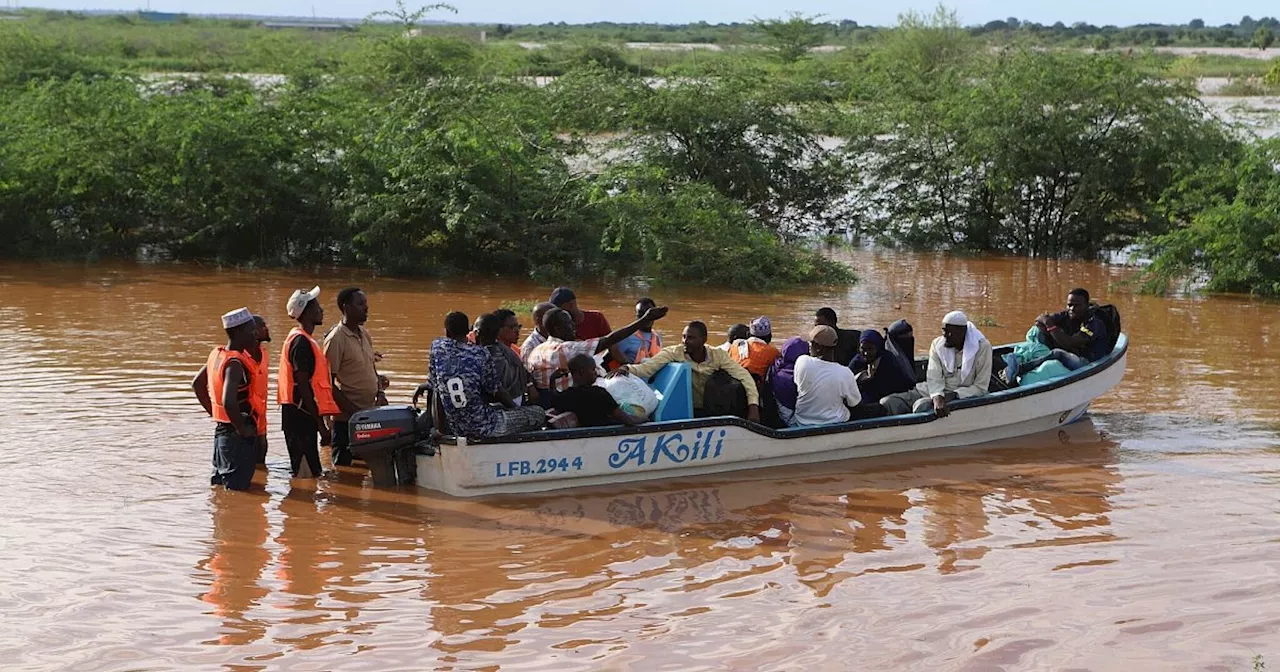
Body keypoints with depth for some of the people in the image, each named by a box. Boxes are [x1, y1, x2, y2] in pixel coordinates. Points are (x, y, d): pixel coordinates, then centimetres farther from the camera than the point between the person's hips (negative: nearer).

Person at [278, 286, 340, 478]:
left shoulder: (299, 338, 16)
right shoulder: (302, 342, -16)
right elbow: (304, 387, -20)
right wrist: (321, 426, -19)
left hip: (300, 415, 10)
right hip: (302, 417, -10)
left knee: (304, 473, 14)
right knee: (306, 476, -9)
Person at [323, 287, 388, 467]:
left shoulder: (365, 335, 12)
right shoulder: (336, 339, -12)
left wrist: (380, 394, 4)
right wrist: (355, 411, -17)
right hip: (346, 419, -7)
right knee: (343, 467, -3)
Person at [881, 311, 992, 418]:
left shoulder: (982, 347, -11)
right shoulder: (937, 344, 0)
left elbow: (980, 388, -10)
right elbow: (934, 378, -10)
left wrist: (953, 395, -23)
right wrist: (937, 399, -32)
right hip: (937, 391, 5)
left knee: (921, 406, -35)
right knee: (886, 403, -16)